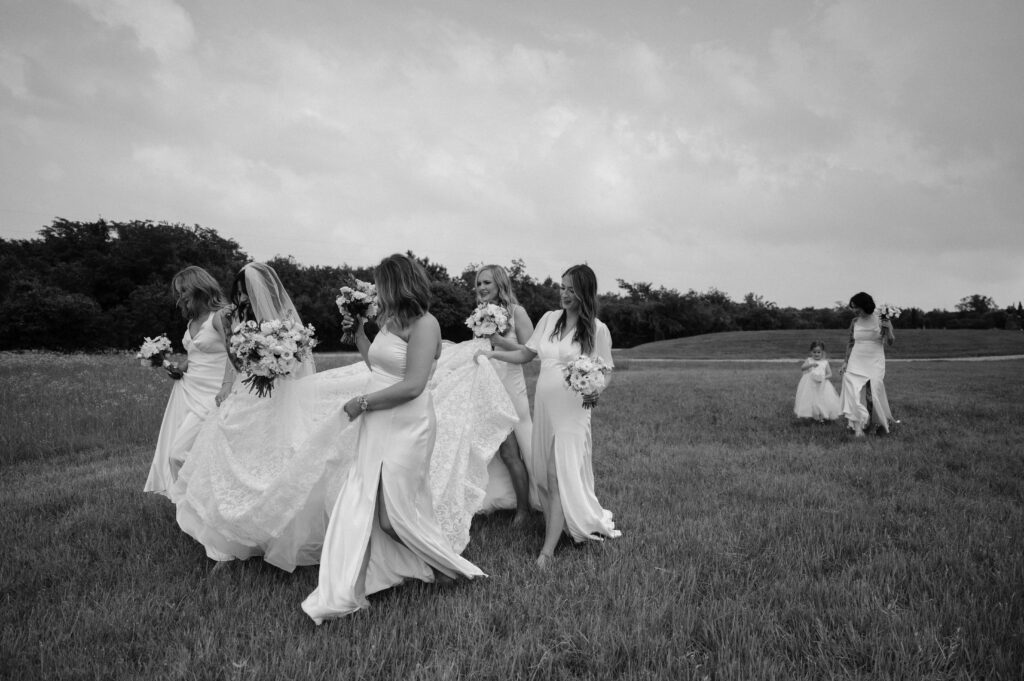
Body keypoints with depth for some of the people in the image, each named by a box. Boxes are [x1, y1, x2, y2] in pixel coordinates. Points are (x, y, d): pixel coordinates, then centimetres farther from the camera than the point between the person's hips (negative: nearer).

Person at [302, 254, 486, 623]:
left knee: (394, 516, 4)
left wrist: (362, 403, -14)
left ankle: (449, 566, 28)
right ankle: (343, 594, 20)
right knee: (359, 508, 8)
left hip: (406, 427, -8)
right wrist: (358, 331, 18)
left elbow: (412, 386, -22)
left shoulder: (424, 324, -14)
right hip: (377, 426, 8)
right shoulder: (390, 321, 11)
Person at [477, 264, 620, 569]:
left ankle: (548, 550, -7)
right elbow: (525, 354, 11)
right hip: (543, 404, 5)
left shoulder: (597, 329, -4)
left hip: (571, 409, -5)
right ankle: (556, 525, 21)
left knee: (560, 475, -8)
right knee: (545, 473, 7)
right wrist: (493, 353, 0)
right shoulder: (550, 318, 8)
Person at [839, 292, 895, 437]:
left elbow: (891, 342, -4)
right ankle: (858, 426, -7)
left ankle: (883, 421, 17)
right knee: (855, 393, -8)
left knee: (875, 391, -6)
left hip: (875, 363, -2)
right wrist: (846, 362, 8)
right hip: (856, 362, 2)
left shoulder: (881, 320, -4)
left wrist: (888, 328, -22)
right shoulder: (854, 322, 4)